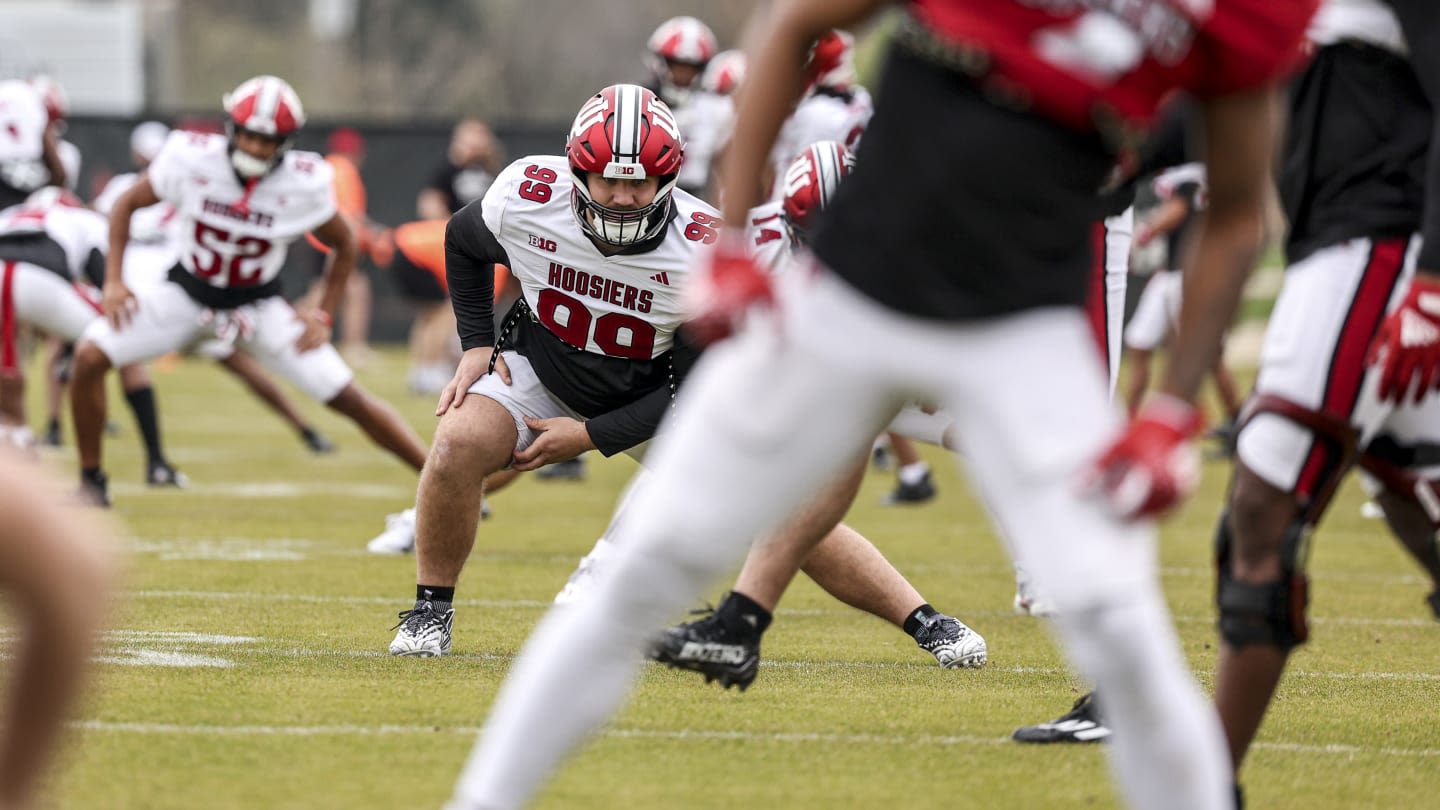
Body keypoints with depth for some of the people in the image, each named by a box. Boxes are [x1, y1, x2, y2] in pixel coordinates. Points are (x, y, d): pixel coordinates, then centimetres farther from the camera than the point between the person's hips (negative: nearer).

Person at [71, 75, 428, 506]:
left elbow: (344, 246, 0)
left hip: (259, 305, -1)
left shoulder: (304, 184, -20)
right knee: (90, 356, -19)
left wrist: (323, 316, -6)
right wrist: (114, 281, -9)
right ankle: (91, 480, 1)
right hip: (187, 293, 1)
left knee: (349, 398, -11)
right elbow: (126, 205, -3)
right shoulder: (191, 159, -21)